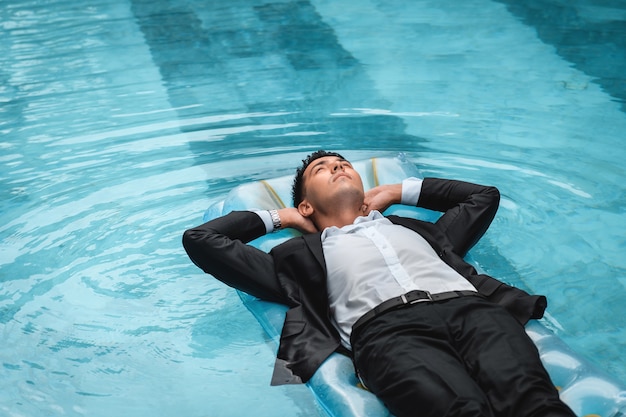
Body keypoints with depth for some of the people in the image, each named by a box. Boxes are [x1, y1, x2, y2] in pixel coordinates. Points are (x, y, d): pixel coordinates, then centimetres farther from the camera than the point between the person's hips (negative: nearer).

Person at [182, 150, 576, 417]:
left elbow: (484, 196, 51)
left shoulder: (410, 227, 37)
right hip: (386, 328, -3)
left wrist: (397, 191, 46)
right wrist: (279, 216, 38)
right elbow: (200, 239, 32)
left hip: (470, 309, 3)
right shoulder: (303, 254, 30)